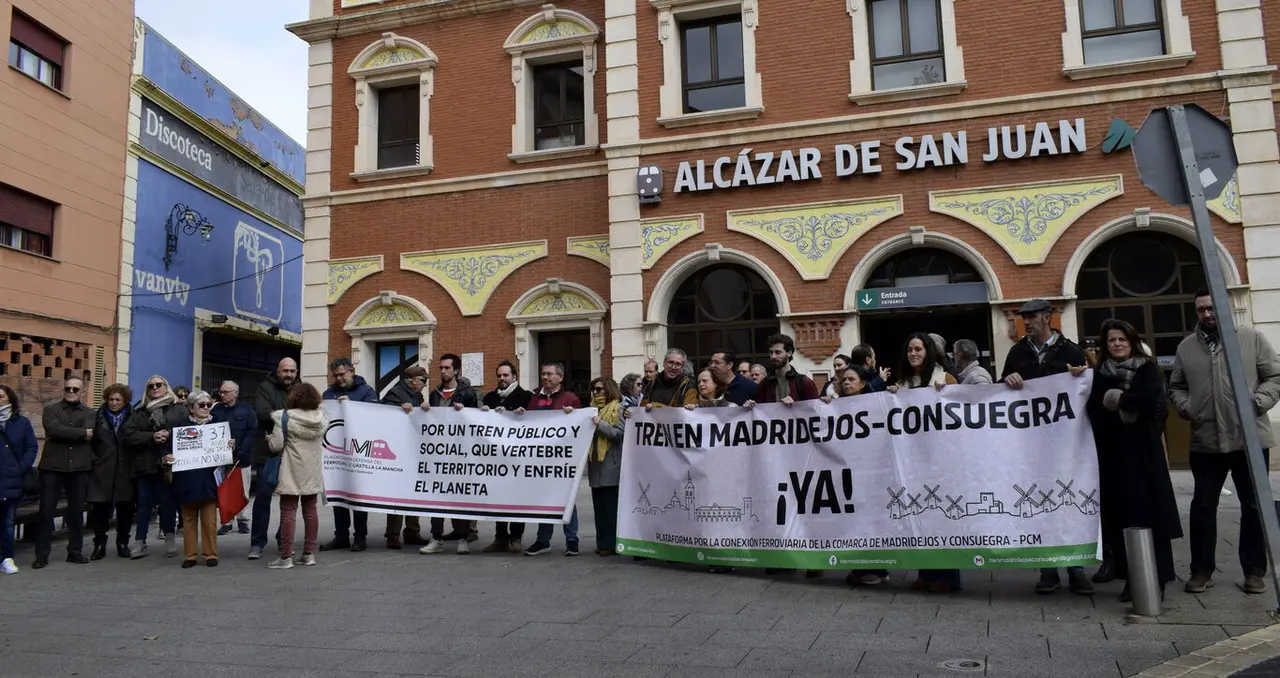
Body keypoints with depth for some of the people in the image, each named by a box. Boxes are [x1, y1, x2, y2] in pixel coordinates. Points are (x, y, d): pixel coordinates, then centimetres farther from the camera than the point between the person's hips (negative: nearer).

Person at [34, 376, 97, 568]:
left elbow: (89, 435, -8)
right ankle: (42, 554, 8)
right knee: (46, 511, 1)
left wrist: (65, 434, -13)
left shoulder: (89, 413, 11)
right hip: (52, 467, -1)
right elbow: (54, 429, -13)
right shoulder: (51, 410, 7)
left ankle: (75, 551, 16)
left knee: (77, 511, 8)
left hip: (79, 468, 1)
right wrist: (81, 433, -12)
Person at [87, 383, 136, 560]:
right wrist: (93, 460, 0)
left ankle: (123, 543, 18)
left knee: (125, 509, 5)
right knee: (100, 509, 0)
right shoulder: (98, 417, 8)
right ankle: (99, 544, 12)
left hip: (125, 471, 0)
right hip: (102, 472, 1)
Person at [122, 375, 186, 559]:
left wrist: (170, 436, -19)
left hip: (169, 463, -3)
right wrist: (152, 437, -12)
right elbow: (128, 434, 1)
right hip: (145, 465, 3)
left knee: (168, 501, 1)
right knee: (144, 503, 5)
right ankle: (140, 542, 11)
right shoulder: (140, 413, 14)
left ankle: (169, 537, 14)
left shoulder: (179, 410, 7)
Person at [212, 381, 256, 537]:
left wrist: (242, 451, -17)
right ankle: (226, 522, 10)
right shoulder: (216, 410, 6)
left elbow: (253, 431, -7)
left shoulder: (246, 410, -2)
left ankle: (242, 520, 15)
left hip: (241, 458, -2)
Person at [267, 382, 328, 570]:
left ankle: (286, 557, -1)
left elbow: (276, 445, -14)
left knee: (288, 512, -1)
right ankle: (309, 553, 14)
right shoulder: (321, 417, 2)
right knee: (311, 510, 10)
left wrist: (270, 439, 7)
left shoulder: (285, 417, -12)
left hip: (292, 474, -5)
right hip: (313, 473, 5)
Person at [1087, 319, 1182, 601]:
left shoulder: (1148, 368, 3)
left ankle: (1157, 578, 3)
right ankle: (1131, 579, 9)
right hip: (1112, 452, 3)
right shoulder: (1100, 374, 10)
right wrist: (1129, 408, -9)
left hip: (1144, 450, -2)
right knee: (1121, 517, 3)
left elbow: (1150, 398, -16)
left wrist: (1117, 399, -6)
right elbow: (1094, 409, -2)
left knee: (1149, 513, -3)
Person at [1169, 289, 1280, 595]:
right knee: (1202, 506, 6)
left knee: (1254, 506, 7)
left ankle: (1254, 571, 19)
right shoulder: (1186, 347, 9)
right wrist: (1185, 406, -4)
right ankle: (1202, 570, 17)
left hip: (1249, 438, -2)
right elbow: (1176, 386, 15)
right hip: (1205, 441, 2)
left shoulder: (1251, 338, 1)